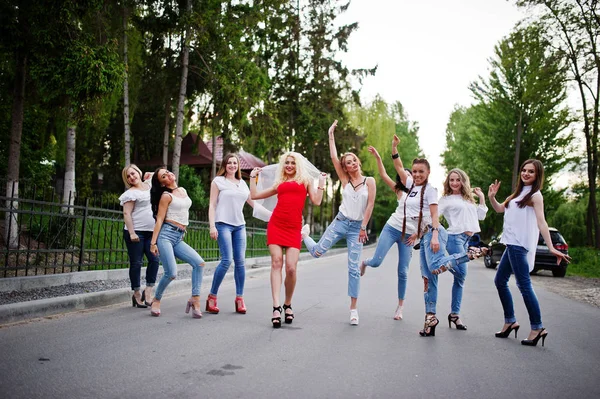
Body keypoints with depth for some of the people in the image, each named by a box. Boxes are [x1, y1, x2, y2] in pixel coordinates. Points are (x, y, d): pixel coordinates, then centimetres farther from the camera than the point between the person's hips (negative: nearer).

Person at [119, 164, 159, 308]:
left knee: (154, 259, -6)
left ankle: (148, 291, 1)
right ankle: (136, 294, 9)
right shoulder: (130, 193, -4)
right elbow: (127, 214, -10)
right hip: (136, 232, -5)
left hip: (151, 231, 5)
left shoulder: (149, 185, 12)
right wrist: (132, 233, -18)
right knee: (136, 263, 0)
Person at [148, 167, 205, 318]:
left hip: (179, 238, 6)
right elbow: (159, 219, -7)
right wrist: (153, 242, -11)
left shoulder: (183, 191, 16)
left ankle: (195, 299, -10)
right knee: (171, 273, -15)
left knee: (199, 263, -13)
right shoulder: (166, 196, -3)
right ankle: (156, 300, 9)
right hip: (166, 235, -6)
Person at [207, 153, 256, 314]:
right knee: (227, 260, -16)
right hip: (223, 224, -5)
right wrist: (212, 226, -8)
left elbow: (253, 202, 25)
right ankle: (212, 297, -5)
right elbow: (212, 205, 1)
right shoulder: (218, 181, 6)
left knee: (240, 261, -2)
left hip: (240, 225, 5)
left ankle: (240, 298, 5)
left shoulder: (242, 183, 18)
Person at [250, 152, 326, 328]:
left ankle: (288, 305, 12)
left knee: (291, 268, -10)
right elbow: (254, 195, 21)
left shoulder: (306, 180, 16)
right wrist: (253, 177, 24)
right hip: (276, 225, 2)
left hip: (294, 228, -2)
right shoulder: (279, 183, 21)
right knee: (276, 262, -11)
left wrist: (321, 183, 5)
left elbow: (316, 201, 5)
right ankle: (276, 307, -14)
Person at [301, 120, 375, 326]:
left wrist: (363, 228, -6)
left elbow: (370, 205, -3)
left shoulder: (369, 181, -1)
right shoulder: (345, 180, 2)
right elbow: (333, 157, -3)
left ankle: (353, 309, 4)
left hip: (357, 227, -1)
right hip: (340, 222, 1)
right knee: (317, 252, 0)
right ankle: (304, 233, 36)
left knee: (353, 268, -3)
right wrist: (331, 135, -3)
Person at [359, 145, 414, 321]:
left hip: (408, 235, 0)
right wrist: (377, 157, -3)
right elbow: (383, 175, 4)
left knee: (403, 271, -1)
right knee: (376, 261, -12)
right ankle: (365, 263, 27)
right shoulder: (401, 192, 8)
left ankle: (400, 306, 12)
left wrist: (417, 234, -3)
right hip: (392, 228, 0)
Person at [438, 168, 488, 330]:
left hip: (469, 239, 6)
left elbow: (481, 216, 21)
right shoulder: (446, 199, 3)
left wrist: (482, 198, 18)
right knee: (461, 274, -24)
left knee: (460, 278, 5)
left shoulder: (468, 198, 20)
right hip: (455, 237, -6)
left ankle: (454, 314, 7)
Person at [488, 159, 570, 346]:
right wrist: (491, 197, 5)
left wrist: (551, 247, -26)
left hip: (520, 246, -9)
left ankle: (538, 328, -6)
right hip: (512, 244, 9)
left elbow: (541, 221, -17)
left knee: (524, 285, -11)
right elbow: (500, 209, 24)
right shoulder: (519, 193, 18)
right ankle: (510, 321, 22)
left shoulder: (535, 195, -7)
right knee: (500, 281, 13)